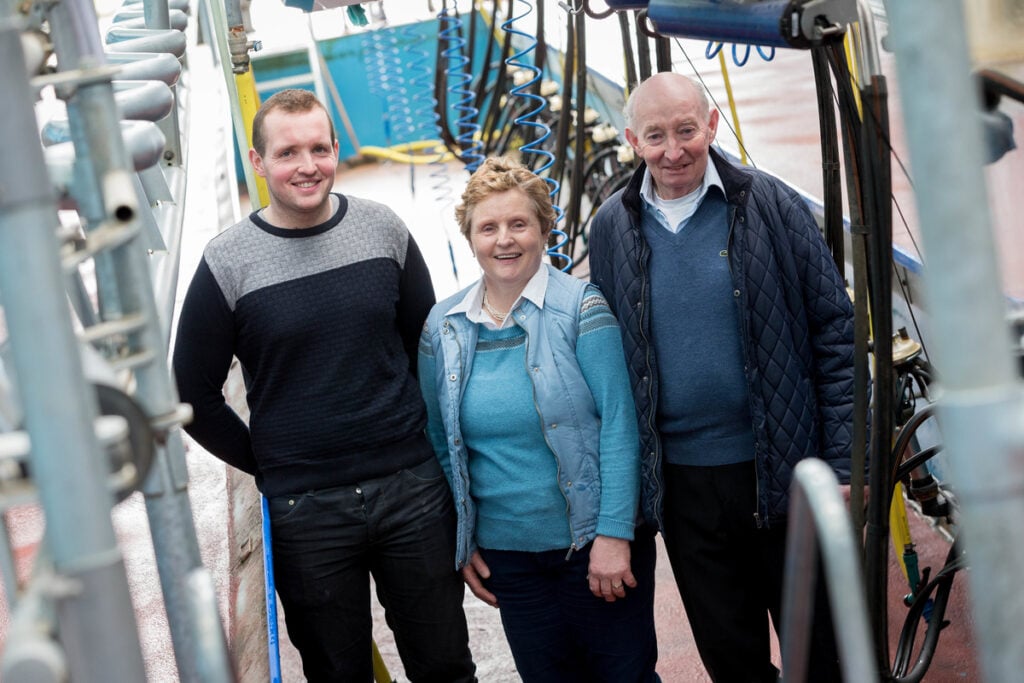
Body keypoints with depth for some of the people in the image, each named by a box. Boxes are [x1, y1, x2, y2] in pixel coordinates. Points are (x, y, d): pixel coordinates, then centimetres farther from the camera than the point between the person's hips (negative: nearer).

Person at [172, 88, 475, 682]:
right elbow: (195, 392, 1)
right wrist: (268, 466, 2)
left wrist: (423, 439, 10)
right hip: (305, 509, -1)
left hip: (412, 489, 2)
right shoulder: (228, 263, -6)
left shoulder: (384, 230, 1)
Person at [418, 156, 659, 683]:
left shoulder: (580, 308, -9)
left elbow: (617, 425, -12)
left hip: (595, 543, -3)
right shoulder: (443, 327, 3)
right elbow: (440, 442, 11)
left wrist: (614, 535, -16)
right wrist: (461, 544, 9)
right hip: (506, 551, 3)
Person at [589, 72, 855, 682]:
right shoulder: (612, 228, 3)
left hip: (783, 470, -2)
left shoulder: (770, 204, -5)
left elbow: (835, 333, -4)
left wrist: (845, 465, -8)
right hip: (682, 482, 2)